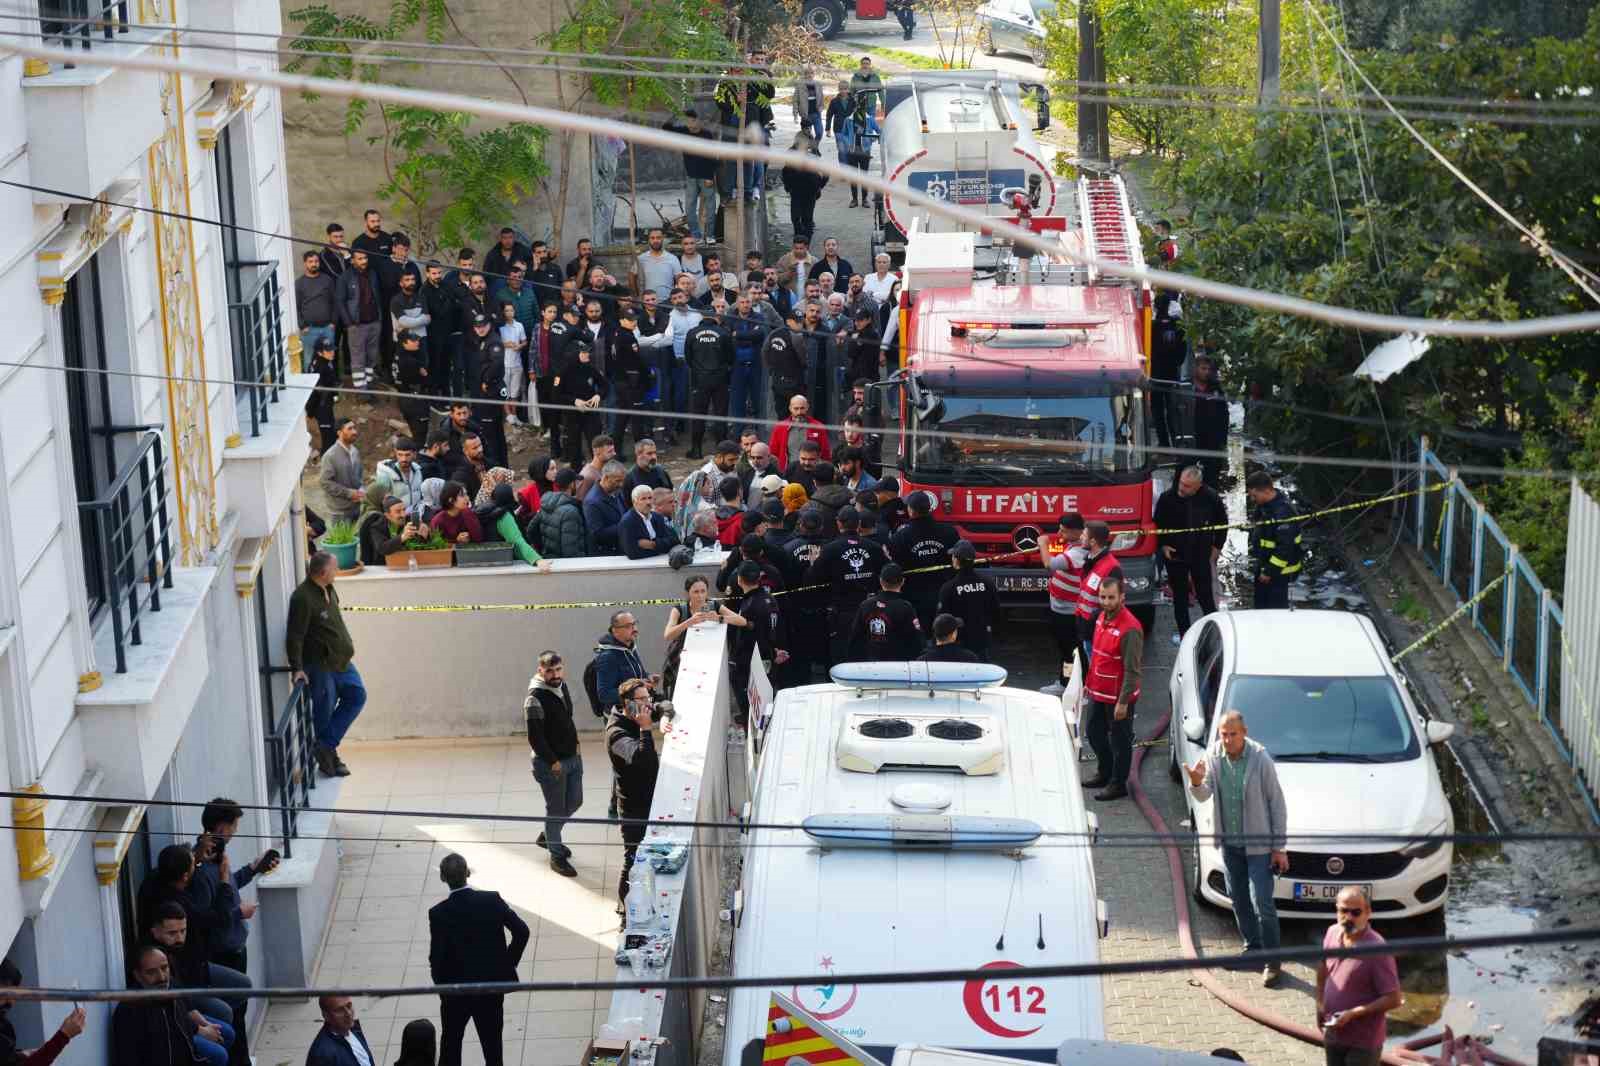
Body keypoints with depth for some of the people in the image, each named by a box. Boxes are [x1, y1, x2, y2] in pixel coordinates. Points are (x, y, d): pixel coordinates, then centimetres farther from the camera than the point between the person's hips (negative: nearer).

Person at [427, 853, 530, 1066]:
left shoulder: (439, 913, -17)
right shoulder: (492, 900, -11)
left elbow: (436, 957, -16)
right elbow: (522, 931, -10)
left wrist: (441, 984, 2)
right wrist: (508, 963, 2)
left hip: (455, 990, -2)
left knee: (451, 1043, 18)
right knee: (493, 1045, 12)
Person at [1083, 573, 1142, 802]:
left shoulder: (1129, 628, -26)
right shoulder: (1102, 617, 2)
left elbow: (1133, 670, -24)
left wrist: (1123, 702, -23)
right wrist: (1088, 682, 20)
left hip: (1118, 697, -9)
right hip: (1098, 692, 9)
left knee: (1119, 740, 7)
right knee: (1093, 732, 22)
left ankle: (1118, 784, 21)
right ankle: (1105, 773, 42)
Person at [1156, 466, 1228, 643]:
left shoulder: (1211, 499, -11)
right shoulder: (1167, 498, -12)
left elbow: (1222, 523, 7)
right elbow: (1158, 524, 4)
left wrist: (1217, 546, 4)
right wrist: (1163, 545, -5)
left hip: (1202, 555, -1)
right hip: (1175, 555, 1)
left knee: (1206, 595, 1)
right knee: (1179, 597, 10)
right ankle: (1183, 633, 20)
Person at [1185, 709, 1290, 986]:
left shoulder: (1260, 760, -18)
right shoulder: (1213, 755, -6)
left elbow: (1277, 804, -11)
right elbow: (1203, 795, -9)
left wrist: (1279, 847, -10)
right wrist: (1197, 782, -34)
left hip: (1258, 842, -5)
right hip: (1229, 841, 5)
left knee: (1261, 902, -7)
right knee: (1239, 900, 17)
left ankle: (1272, 960, 4)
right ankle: (1252, 947, 34)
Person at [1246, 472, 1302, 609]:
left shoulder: (1282, 513, -30)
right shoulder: (1262, 505, 0)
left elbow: (1284, 548, -29)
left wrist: (1270, 571, -23)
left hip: (1279, 569, -10)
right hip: (1263, 563, 10)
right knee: (1260, 604, 21)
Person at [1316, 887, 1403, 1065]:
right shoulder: (1332, 933, -4)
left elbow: (1393, 999, -22)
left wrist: (1352, 1014, -25)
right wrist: (1320, 1002, 12)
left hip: (1364, 1040, -7)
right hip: (1333, 1033, 7)